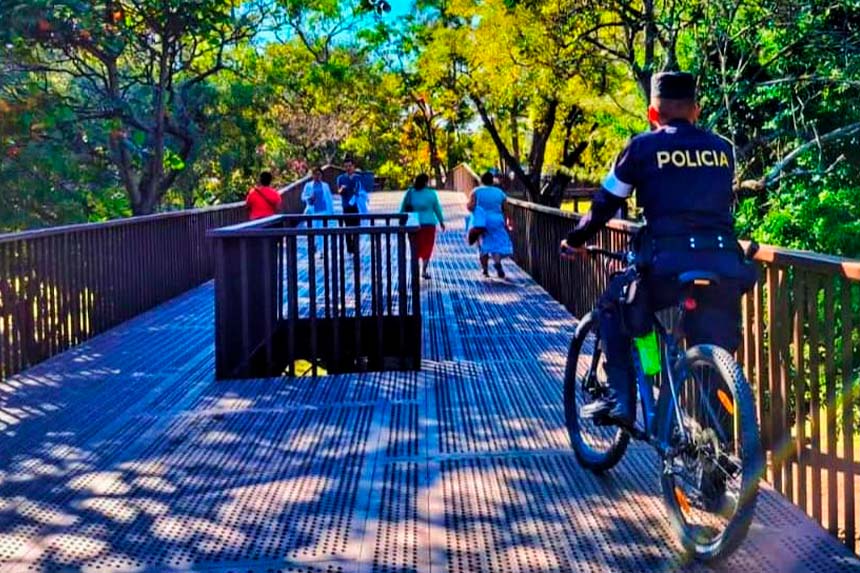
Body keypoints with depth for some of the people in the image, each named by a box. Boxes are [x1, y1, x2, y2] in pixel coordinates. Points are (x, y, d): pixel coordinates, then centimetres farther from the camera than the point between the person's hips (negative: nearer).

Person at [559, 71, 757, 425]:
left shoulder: (643, 147, 7)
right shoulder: (722, 149, 18)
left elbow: (605, 205, 12)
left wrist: (574, 240, 28)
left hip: (669, 262, -3)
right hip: (724, 264, 3)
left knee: (613, 308, 22)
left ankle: (619, 399, 12)